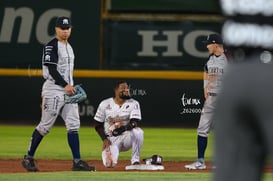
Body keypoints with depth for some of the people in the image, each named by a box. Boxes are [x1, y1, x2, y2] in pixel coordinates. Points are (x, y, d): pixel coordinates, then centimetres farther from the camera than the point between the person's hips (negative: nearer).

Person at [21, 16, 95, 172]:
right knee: (46, 125, -4)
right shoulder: (51, 46, -10)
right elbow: (52, 69, -18)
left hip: (68, 90, 8)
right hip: (53, 90, -8)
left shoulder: (69, 46, 18)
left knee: (74, 125, 0)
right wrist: (65, 85, -23)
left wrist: (72, 87, 15)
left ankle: (77, 161, -3)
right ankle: (28, 158, 7)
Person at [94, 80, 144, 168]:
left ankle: (135, 161, -19)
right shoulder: (105, 104, -1)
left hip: (126, 136, 0)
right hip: (111, 139, 0)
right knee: (109, 164, -26)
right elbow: (98, 125, 6)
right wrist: (104, 139, -9)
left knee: (138, 131, -35)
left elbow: (134, 123, -16)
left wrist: (123, 128, -36)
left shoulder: (133, 104, -3)